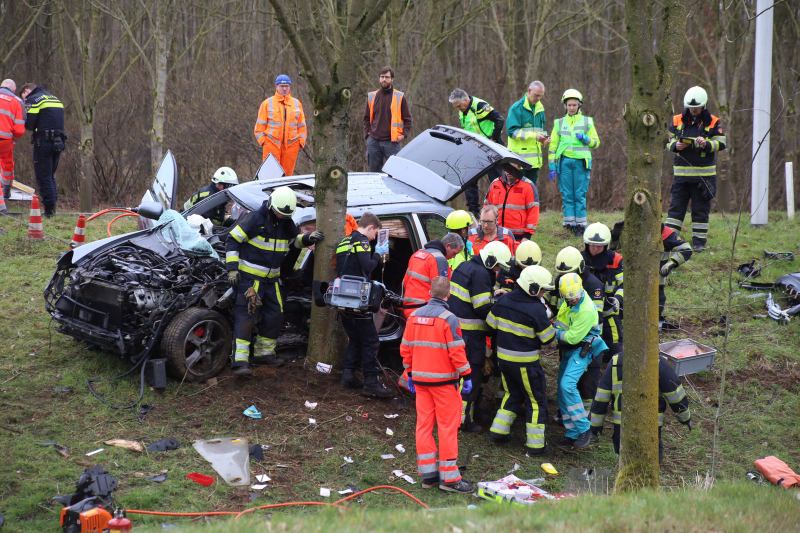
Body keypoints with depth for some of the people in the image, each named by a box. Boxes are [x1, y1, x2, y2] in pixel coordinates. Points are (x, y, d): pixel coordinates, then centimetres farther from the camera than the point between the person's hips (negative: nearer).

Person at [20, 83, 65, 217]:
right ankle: (53, 204, 14)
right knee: (51, 175, 17)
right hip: (58, 142, 7)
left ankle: (49, 208, -7)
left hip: (43, 142, -7)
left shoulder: (33, 99, -2)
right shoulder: (55, 99, 23)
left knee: (43, 176, -3)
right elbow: (56, 121, 17)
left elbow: (29, 124, -11)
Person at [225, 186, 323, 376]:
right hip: (250, 276, -7)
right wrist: (232, 268, -17)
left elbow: (294, 240, 24)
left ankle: (263, 352, 28)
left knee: (275, 315, 11)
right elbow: (232, 240, -12)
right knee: (246, 315, -13)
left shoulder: (286, 223, 6)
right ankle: (240, 361, -18)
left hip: (271, 278, 7)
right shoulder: (256, 219, -15)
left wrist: (308, 238, 2)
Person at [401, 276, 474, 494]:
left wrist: (410, 373, 19)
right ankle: (449, 477, 2)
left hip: (420, 378, 6)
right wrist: (466, 376, -8)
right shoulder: (448, 319, -15)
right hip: (444, 380, -6)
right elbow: (457, 351, -16)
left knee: (424, 424, 10)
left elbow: (406, 348, 9)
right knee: (448, 427, 0)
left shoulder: (415, 316, 4)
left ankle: (428, 474, 12)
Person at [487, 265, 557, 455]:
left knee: (512, 394, 26)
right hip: (525, 362, -6)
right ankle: (535, 443, 9)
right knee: (536, 400, 8)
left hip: (503, 358, 6)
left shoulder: (502, 301, -2)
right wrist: (547, 322, 5)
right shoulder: (537, 309, -20)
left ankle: (499, 430, 24)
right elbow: (547, 338, -13)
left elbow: (491, 325, 7)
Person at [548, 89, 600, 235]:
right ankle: (569, 223, 3)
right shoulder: (559, 123, 11)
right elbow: (553, 145, 11)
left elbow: (596, 142, 13)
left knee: (580, 195, -4)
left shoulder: (587, 121, 10)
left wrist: (585, 139, -8)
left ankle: (580, 224, 0)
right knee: (567, 195, 0)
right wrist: (552, 166, 4)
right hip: (564, 161, 1)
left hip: (581, 161, -1)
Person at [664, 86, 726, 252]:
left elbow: (722, 143, -2)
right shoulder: (677, 120, 5)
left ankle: (699, 241, 12)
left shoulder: (712, 122, 0)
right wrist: (675, 146, -11)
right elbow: (668, 141, 11)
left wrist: (707, 144, -20)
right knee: (676, 207, 1)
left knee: (701, 209, 6)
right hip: (681, 173, 2)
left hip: (704, 174, -1)